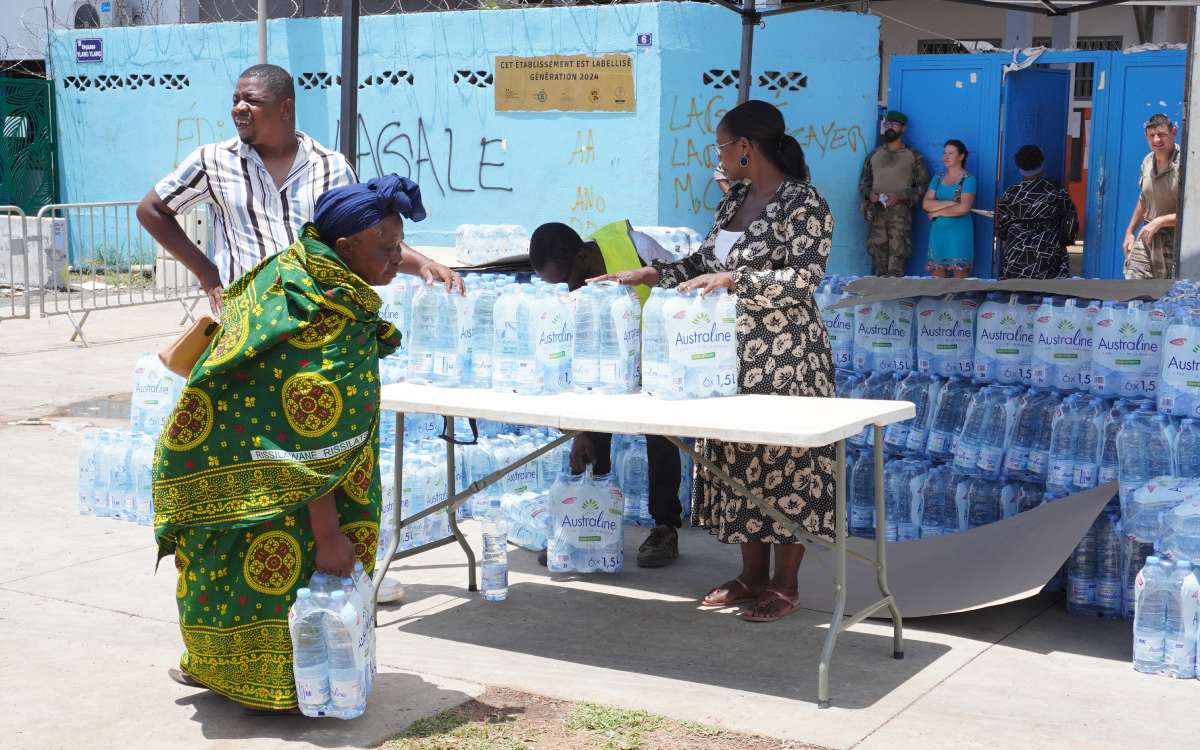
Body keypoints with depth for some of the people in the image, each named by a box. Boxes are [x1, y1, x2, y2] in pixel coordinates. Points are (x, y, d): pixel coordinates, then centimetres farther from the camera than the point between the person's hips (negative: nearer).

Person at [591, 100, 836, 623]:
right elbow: (705, 262, 21)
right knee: (738, 459, 11)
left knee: (782, 463, -1)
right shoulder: (734, 201, 13)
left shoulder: (804, 204, -12)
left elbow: (803, 280, -20)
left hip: (784, 356, -8)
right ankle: (753, 574, 22)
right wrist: (646, 275, 13)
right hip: (733, 353, 8)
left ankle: (785, 586, 9)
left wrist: (732, 280, -26)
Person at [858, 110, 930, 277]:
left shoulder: (914, 156, 6)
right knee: (879, 262, 2)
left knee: (896, 266, -12)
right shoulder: (874, 155, 18)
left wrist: (900, 196, -13)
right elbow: (863, 183, 20)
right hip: (876, 215, 4)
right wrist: (869, 193, -4)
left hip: (900, 215, -4)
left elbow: (924, 186, 2)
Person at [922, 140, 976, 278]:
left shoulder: (968, 179, -3)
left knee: (960, 278, -7)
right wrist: (950, 203, -10)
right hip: (937, 233, 5)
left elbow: (964, 207, -16)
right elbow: (926, 204, 1)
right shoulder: (938, 178, 13)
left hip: (959, 234, -5)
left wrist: (938, 212, -6)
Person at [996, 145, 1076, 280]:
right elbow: (1070, 213, 7)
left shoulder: (1010, 194, 1)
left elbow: (1002, 225, 10)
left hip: (1018, 253, 1)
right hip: (1049, 250, -1)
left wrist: (1004, 239, 28)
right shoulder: (1055, 187, -2)